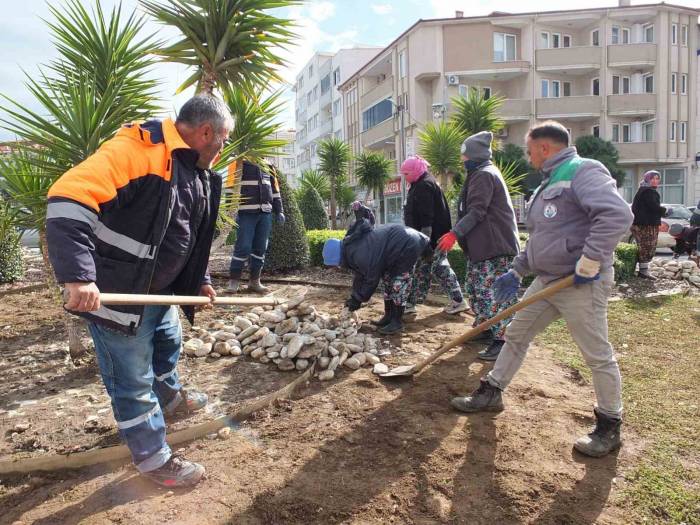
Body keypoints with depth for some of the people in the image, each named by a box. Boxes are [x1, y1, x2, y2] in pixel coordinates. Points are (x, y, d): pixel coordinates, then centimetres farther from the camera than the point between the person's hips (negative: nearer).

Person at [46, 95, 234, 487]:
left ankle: (170, 398, 56)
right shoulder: (138, 149, -25)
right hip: (117, 293, -9)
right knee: (132, 378, 4)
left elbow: (192, 236, 20)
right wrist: (78, 275, -42)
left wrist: (201, 280, 16)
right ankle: (153, 457, 21)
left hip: (160, 290, 9)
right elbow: (68, 198, -35)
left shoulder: (198, 172, 7)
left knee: (169, 345, 29)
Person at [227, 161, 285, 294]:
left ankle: (254, 281, 15)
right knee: (243, 247, -8)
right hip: (247, 212, -5)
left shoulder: (268, 167, 16)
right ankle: (234, 280, 2)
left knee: (260, 248, 6)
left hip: (265, 213, 5)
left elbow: (275, 189, 21)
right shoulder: (241, 164, 0)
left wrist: (279, 211, 15)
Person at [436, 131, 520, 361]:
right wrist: (459, 234, 24)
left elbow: (476, 212, -21)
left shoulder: (484, 175, -12)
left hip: (495, 246, -11)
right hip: (481, 246, 11)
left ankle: (502, 340, -9)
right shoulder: (479, 174, 21)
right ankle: (484, 329, 30)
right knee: (476, 288, 18)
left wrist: (455, 233, -25)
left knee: (494, 292, -11)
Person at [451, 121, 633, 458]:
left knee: (598, 355, 3)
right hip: (546, 280, 10)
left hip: (581, 284, -10)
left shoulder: (583, 171, -13)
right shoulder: (550, 182, 18)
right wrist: (517, 271, 21)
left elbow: (618, 215, -29)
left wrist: (589, 263, -26)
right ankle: (491, 393, 28)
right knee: (515, 336, 14)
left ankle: (610, 426, 19)